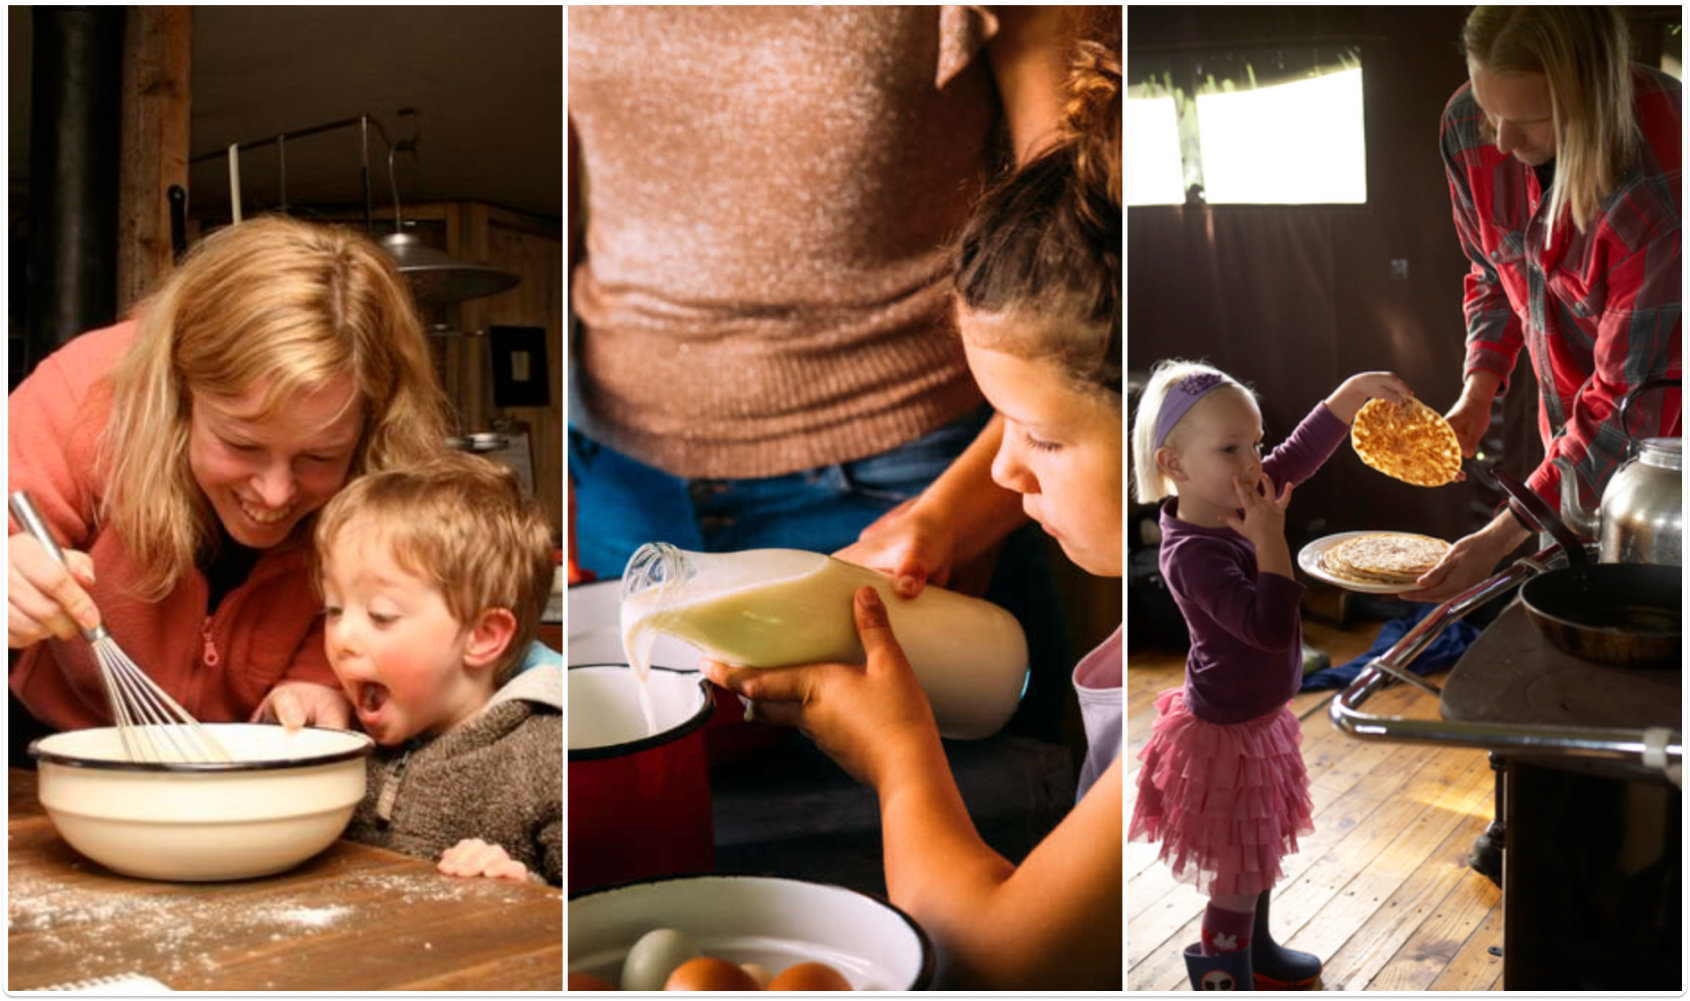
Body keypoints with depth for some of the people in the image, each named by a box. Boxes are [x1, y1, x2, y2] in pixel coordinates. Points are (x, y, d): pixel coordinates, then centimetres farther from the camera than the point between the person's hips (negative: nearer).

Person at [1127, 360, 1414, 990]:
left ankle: (1256, 948, 47)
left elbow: (1301, 452, 4)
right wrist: (1270, 536, -37)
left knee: (1261, 849, 27)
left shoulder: (1231, 505, -7)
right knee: (1243, 871, 8)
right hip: (1225, 732, -9)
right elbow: (1272, 626, -40)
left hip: (1261, 717, 9)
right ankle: (1221, 974, 28)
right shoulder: (1192, 554, -32)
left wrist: (1355, 391, -5)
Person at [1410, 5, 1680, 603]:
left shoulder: (1660, 188, -35)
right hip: (1571, 422, 6)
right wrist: (1477, 394, -12)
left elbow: (1630, 400, -30)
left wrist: (1500, 538, -32)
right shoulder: (1468, 127, -15)